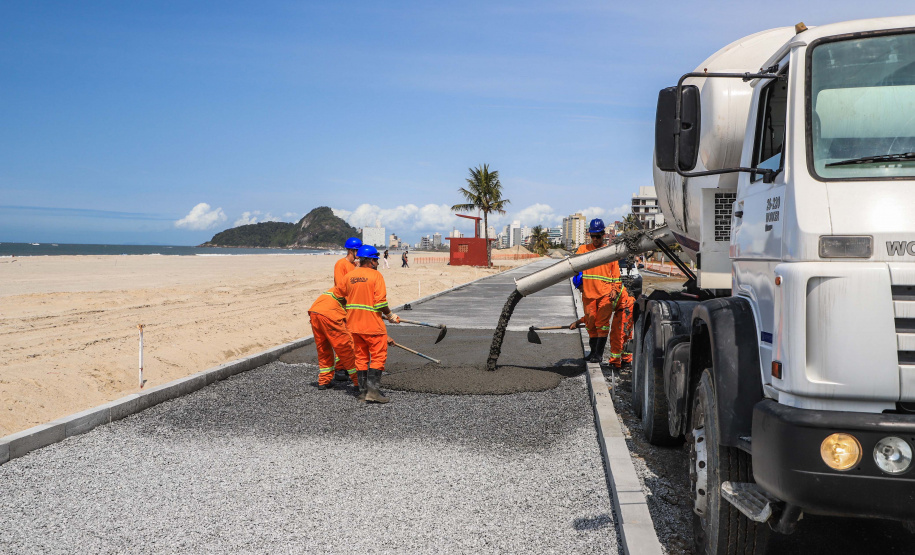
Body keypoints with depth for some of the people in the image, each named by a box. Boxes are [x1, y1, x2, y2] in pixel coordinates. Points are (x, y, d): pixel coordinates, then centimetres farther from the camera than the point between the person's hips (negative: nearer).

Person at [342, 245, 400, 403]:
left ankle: (363, 391, 15)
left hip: (354, 324, 6)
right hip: (372, 323, -6)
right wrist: (390, 315, -2)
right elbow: (380, 302, -16)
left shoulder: (349, 276, 7)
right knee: (378, 356, 1)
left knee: (361, 357, 14)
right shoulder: (376, 275, -10)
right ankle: (373, 390, -8)